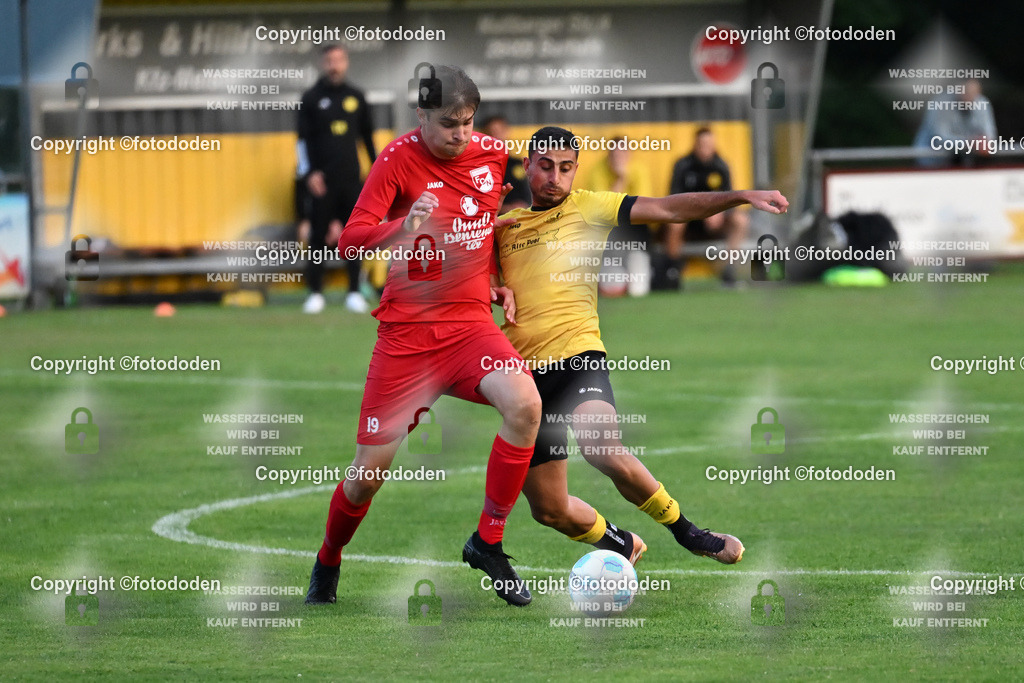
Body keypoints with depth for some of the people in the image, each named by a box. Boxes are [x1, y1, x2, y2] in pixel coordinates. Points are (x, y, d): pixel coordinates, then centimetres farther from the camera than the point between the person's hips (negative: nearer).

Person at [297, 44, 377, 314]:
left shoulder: (356, 97, 11)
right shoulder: (312, 98, 3)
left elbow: (368, 137, 17)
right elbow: (303, 139, 0)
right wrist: (309, 173, -10)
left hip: (351, 179, 2)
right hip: (323, 180, -2)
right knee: (319, 236, -2)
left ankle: (354, 293, 7)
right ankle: (315, 293, 4)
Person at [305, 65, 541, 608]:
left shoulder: (492, 157, 4)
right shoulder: (400, 159, -8)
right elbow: (350, 239, -18)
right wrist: (401, 229, -36)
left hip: (471, 323, 3)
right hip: (406, 332, -3)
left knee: (524, 405, -28)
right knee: (369, 473, -2)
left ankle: (487, 542, -14)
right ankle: (327, 564, 29)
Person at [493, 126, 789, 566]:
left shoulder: (587, 207, 6)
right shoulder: (505, 224, 16)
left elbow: (667, 209, -3)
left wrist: (742, 196, -14)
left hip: (577, 356, -4)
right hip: (523, 372, 4)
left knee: (602, 449, -33)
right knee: (550, 509, 4)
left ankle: (685, 531, -11)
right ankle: (622, 545, 35)